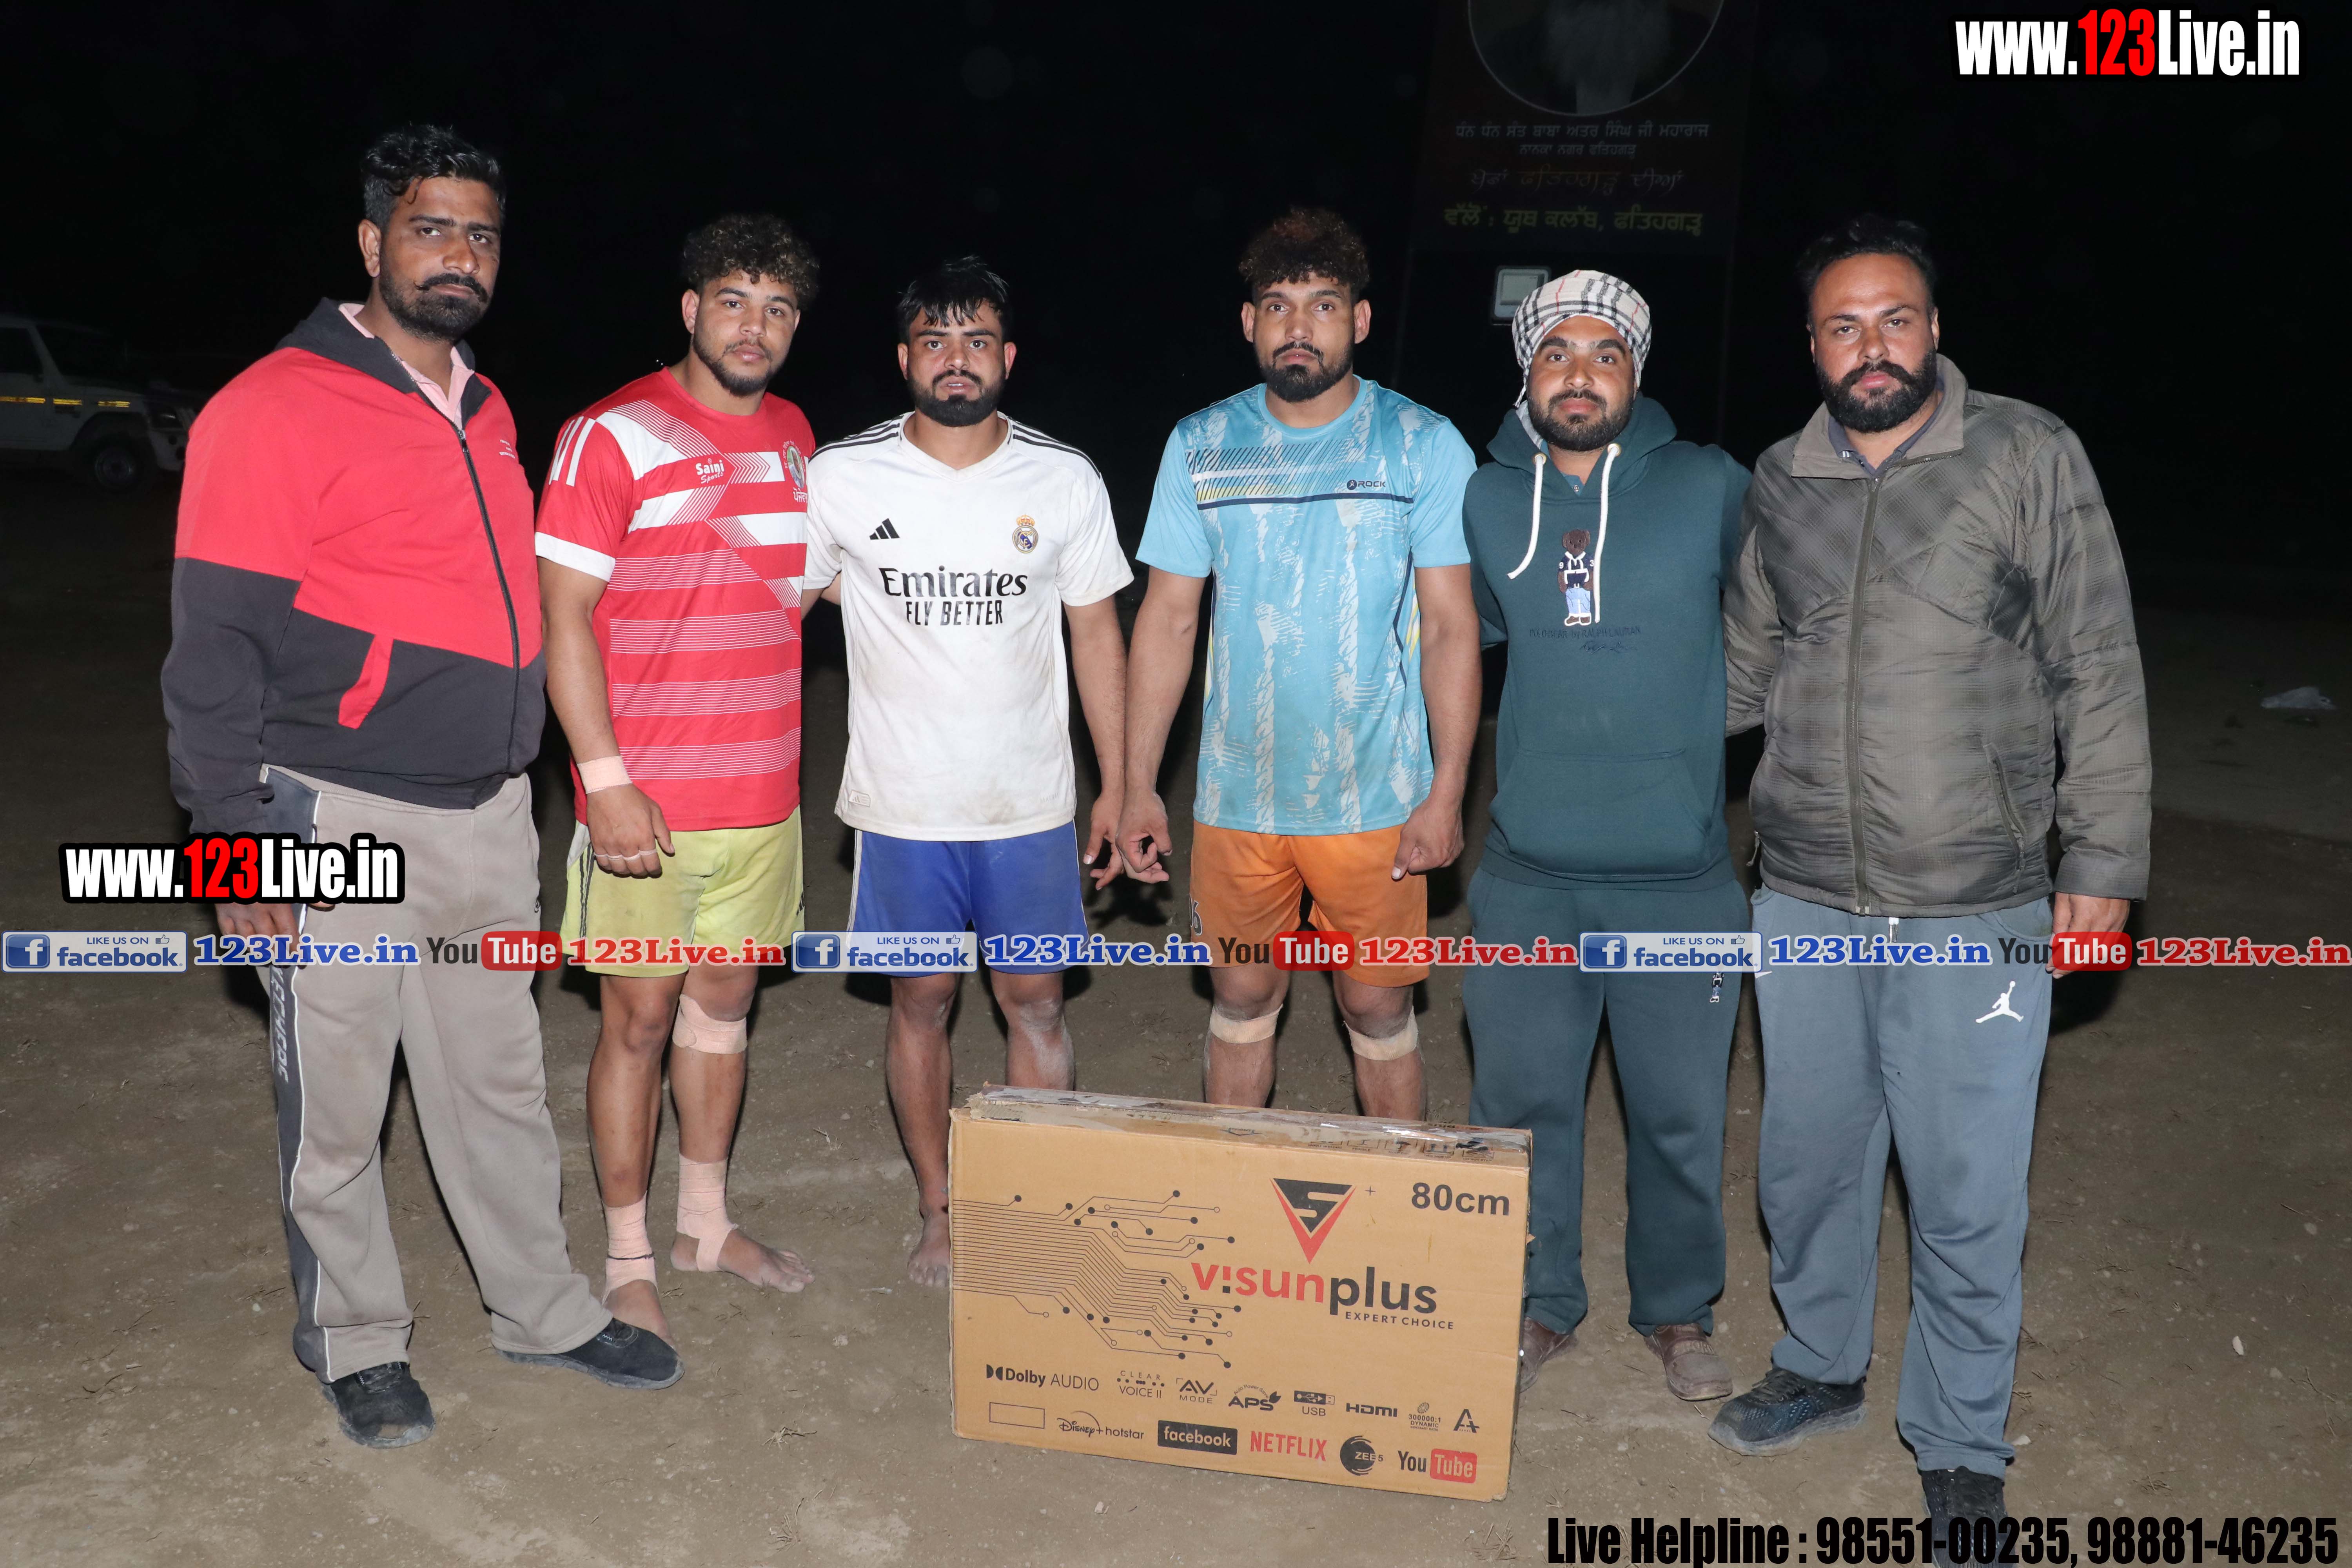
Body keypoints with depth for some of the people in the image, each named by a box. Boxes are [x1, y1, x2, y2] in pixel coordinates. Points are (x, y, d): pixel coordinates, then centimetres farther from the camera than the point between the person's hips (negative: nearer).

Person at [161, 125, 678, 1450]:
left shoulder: (487, 412, 12)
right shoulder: (279, 410, -10)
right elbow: (217, 642, -11)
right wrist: (238, 830, -14)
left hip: (488, 810, 6)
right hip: (339, 814, -6)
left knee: (500, 1076, 15)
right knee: (336, 1098, 8)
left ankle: (545, 1307, 29)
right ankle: (356, 1342, 26)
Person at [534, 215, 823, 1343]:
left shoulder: (792, 438, 9)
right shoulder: (612, 437, -10)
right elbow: (564, 616, -13)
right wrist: (605, 780, -18)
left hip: (763, 792, 6)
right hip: (646, 800, -6)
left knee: (724, 1003, 16)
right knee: (641, 1018, 4)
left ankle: (706, 1220, 33)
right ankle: (628, 1260, 20)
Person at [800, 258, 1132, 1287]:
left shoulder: (1066, 481, -1)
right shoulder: (842, 479, -4)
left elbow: (1097, 634, 4)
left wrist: (1118, 786, 4)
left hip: (1031, 802, 1)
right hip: (903, 804, 0)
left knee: (1036, 1004, 8)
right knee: (921, 1002, 11)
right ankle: (938, 1212, 28)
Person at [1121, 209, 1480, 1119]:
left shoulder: (1424, 446, -4)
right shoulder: (1201, 446, 3)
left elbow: (1452, 627, -4)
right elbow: (1168, 617, 5)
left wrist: (1446, 795, -10)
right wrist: (1137, 787, 2)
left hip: (1375, 799, -2)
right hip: (1236, 797, 2)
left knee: (1378, 1014, 7)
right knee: (1242, 1002, 14)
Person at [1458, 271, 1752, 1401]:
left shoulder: (1712, 490, -3)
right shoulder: (1484, 501, 3)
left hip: (1681, 879, -1)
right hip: (1527, 876, 2)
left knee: (1680, 1113, 11)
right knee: (1520, 1104, 11)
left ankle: (1677, 1310, 34)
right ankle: (1538, 1307, 32)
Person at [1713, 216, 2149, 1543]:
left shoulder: (2029, 456, -5)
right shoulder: (1779, 485, 6)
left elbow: (2099, 671, -4)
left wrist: (2104, 860, -7)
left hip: (1978, 913, -3)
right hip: (1805, 903, 4)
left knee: (1968, 1198, 4)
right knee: (1809, 1160, 16)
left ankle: (1962, 1449, 26)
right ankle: (1822, 1370, 40)